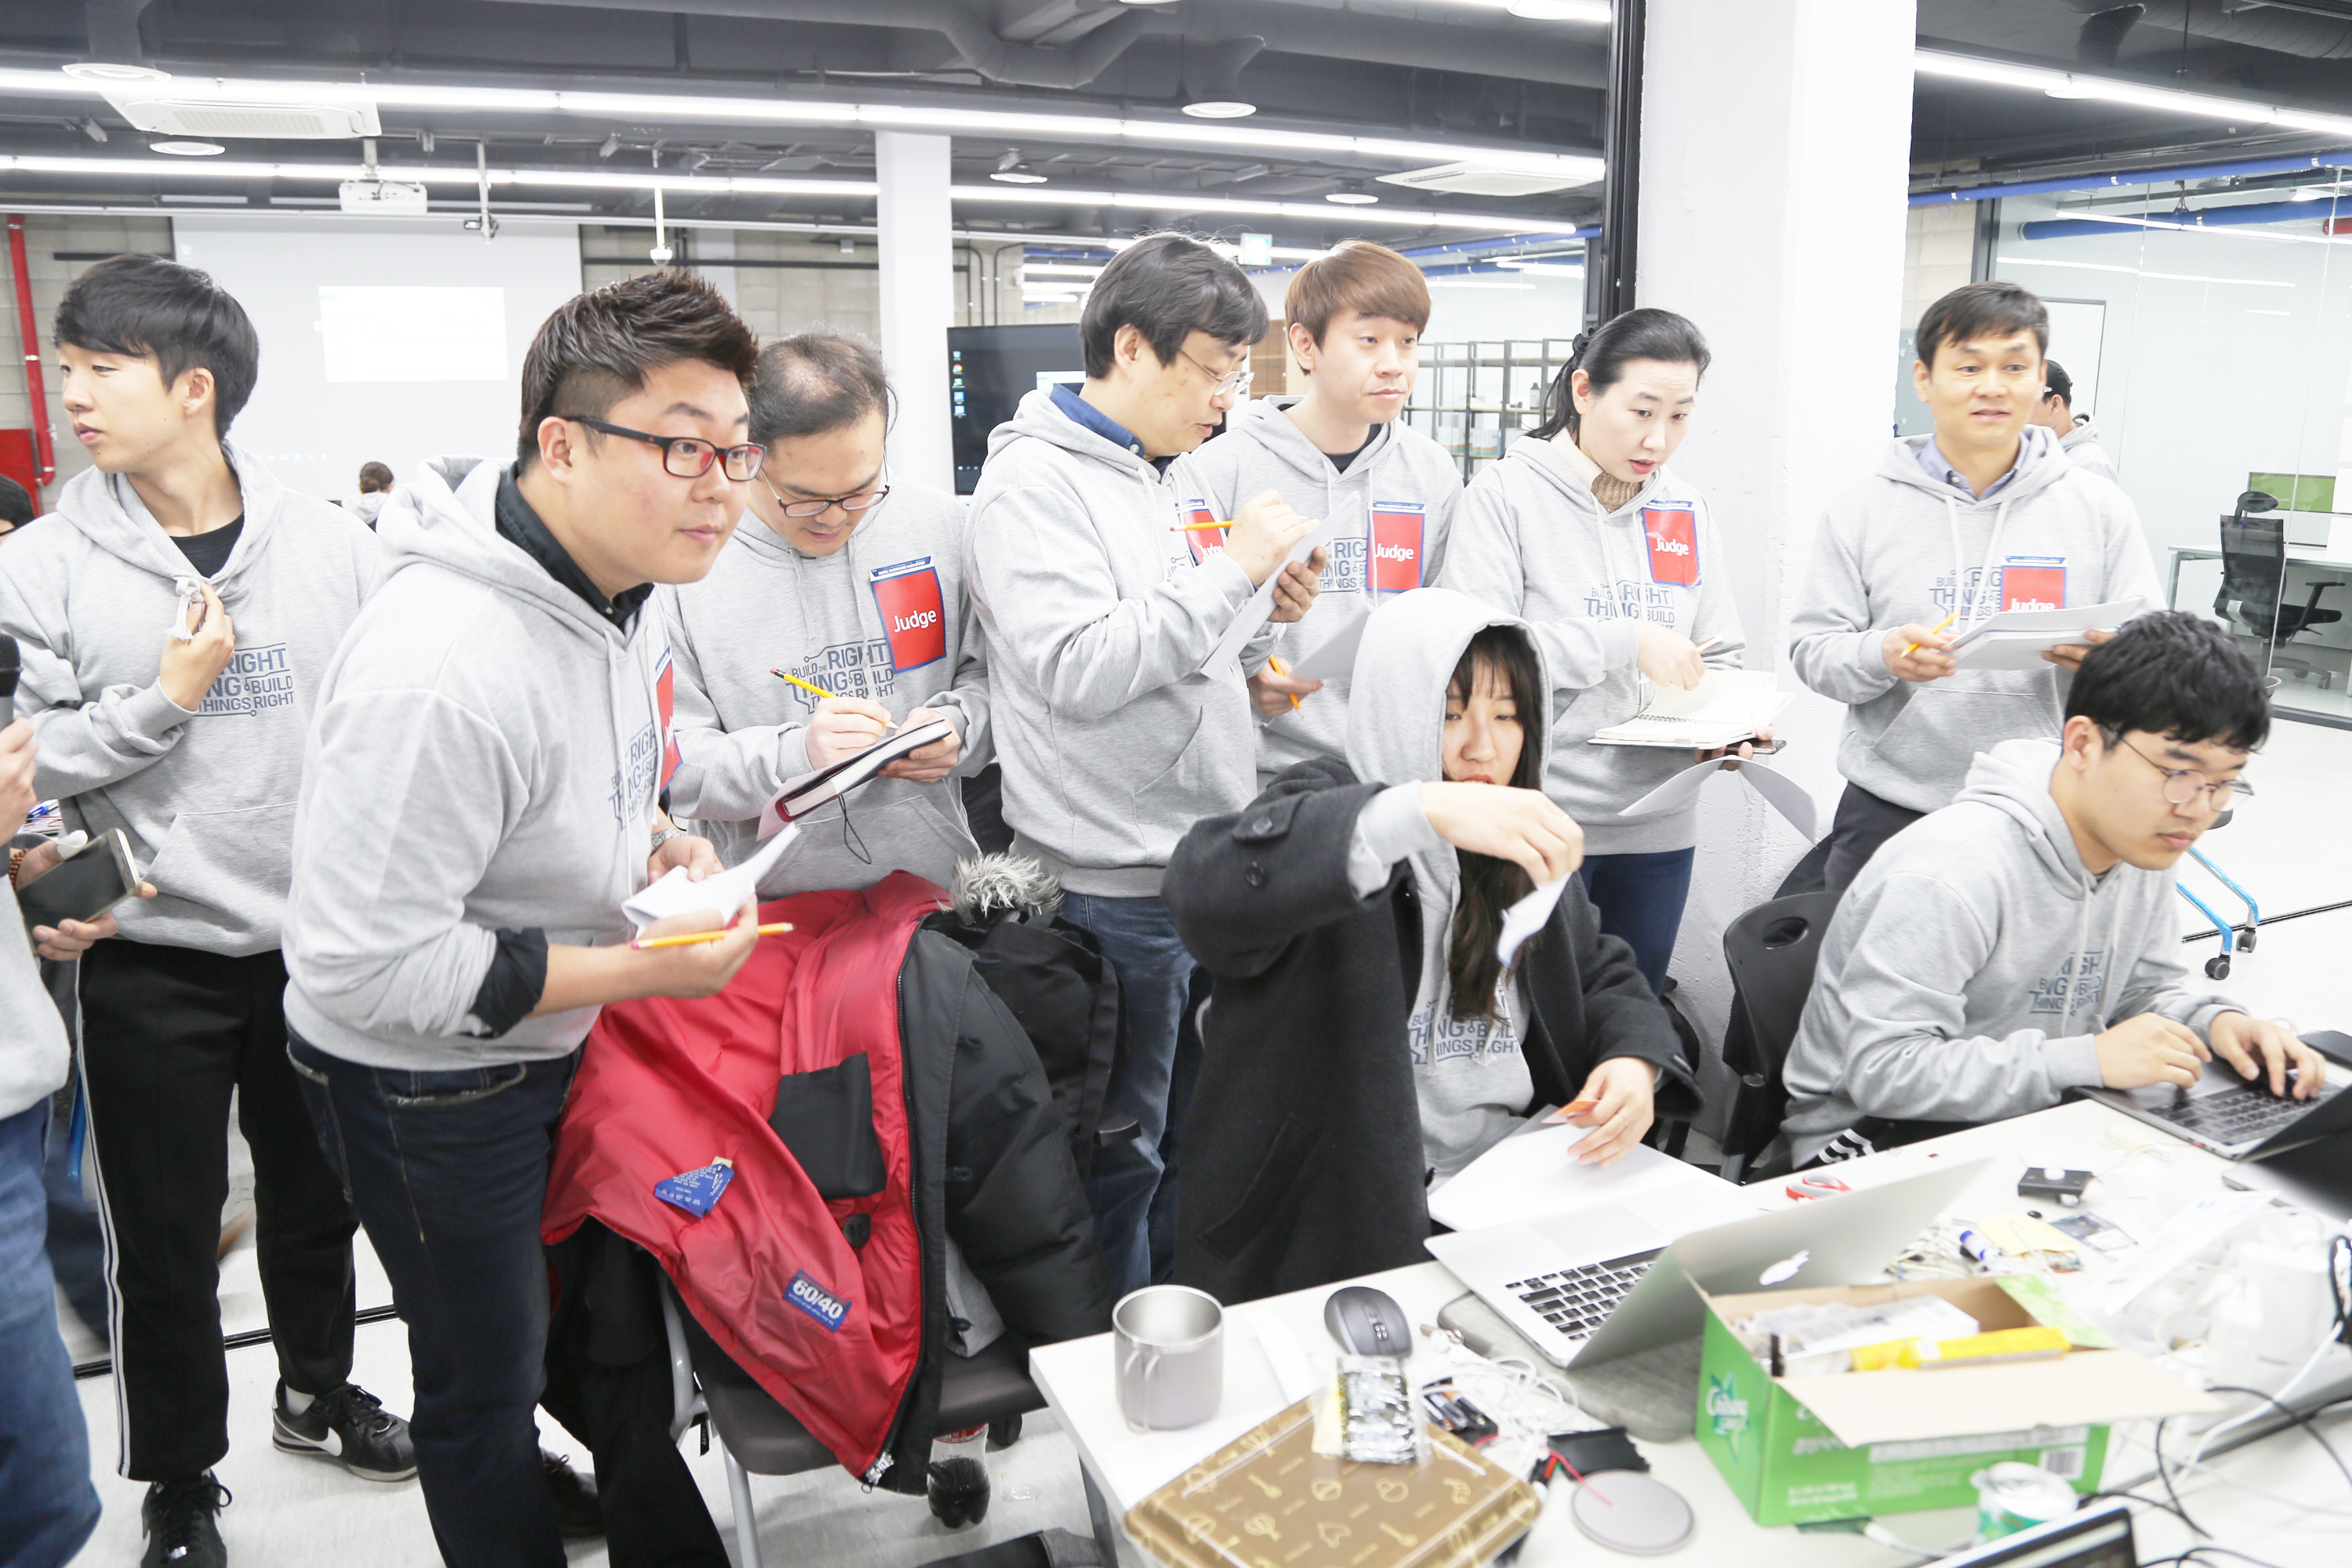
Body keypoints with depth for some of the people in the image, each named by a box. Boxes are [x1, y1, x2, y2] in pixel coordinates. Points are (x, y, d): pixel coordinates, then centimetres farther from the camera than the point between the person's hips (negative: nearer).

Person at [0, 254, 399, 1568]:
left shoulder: (328, 543, -3)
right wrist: (167, 696, -17)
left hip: (321, 937, 2)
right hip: (153, 958, -1)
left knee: (317, 1195, 19)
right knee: (167, 1239, 10)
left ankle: (317, 1390, 44)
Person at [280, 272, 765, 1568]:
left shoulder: (623, 579, -6)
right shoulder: (440, 669, -35)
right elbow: (362, 967, -31)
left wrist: (652, 848, -6)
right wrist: (639, 966, -29)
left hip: (555, 1029, 9)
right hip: (422, 1083, -9)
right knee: (483, 1378, 13)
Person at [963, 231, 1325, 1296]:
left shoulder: (1157, 478, 16)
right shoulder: (1033, 482, -13)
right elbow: (1077, 669, -25)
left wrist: (1264, 617, 3)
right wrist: (1231, 569, -20)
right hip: (1115, 882, -9)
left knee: (1192, 1139, 20)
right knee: (1119, 1159, 5)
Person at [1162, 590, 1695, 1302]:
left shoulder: (1521, 844, 11)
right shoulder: (1327, 805, -10)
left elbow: (1604, 974, 20)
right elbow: (1206, 883, -32)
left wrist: (1635, 1062, -5)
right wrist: (1424, 808, -42)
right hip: (1351, 1223, -6)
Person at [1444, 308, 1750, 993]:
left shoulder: (1687, 510, 9)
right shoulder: (1506, 493, -7)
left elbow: (1718, 658, 13)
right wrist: (1626, 643, -19)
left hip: (1658, 828, 5)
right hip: (1536, 819, -5)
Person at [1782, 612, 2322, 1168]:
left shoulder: (2140, 846, 0)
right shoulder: (1948, 872, -30)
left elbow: (2150, 987, 15)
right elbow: (1883, 1070, -32)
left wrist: (2216, 1020, -9)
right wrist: (2089, 1060, -33)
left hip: (2031, 1118, 8)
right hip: (1878, 1137, -8)